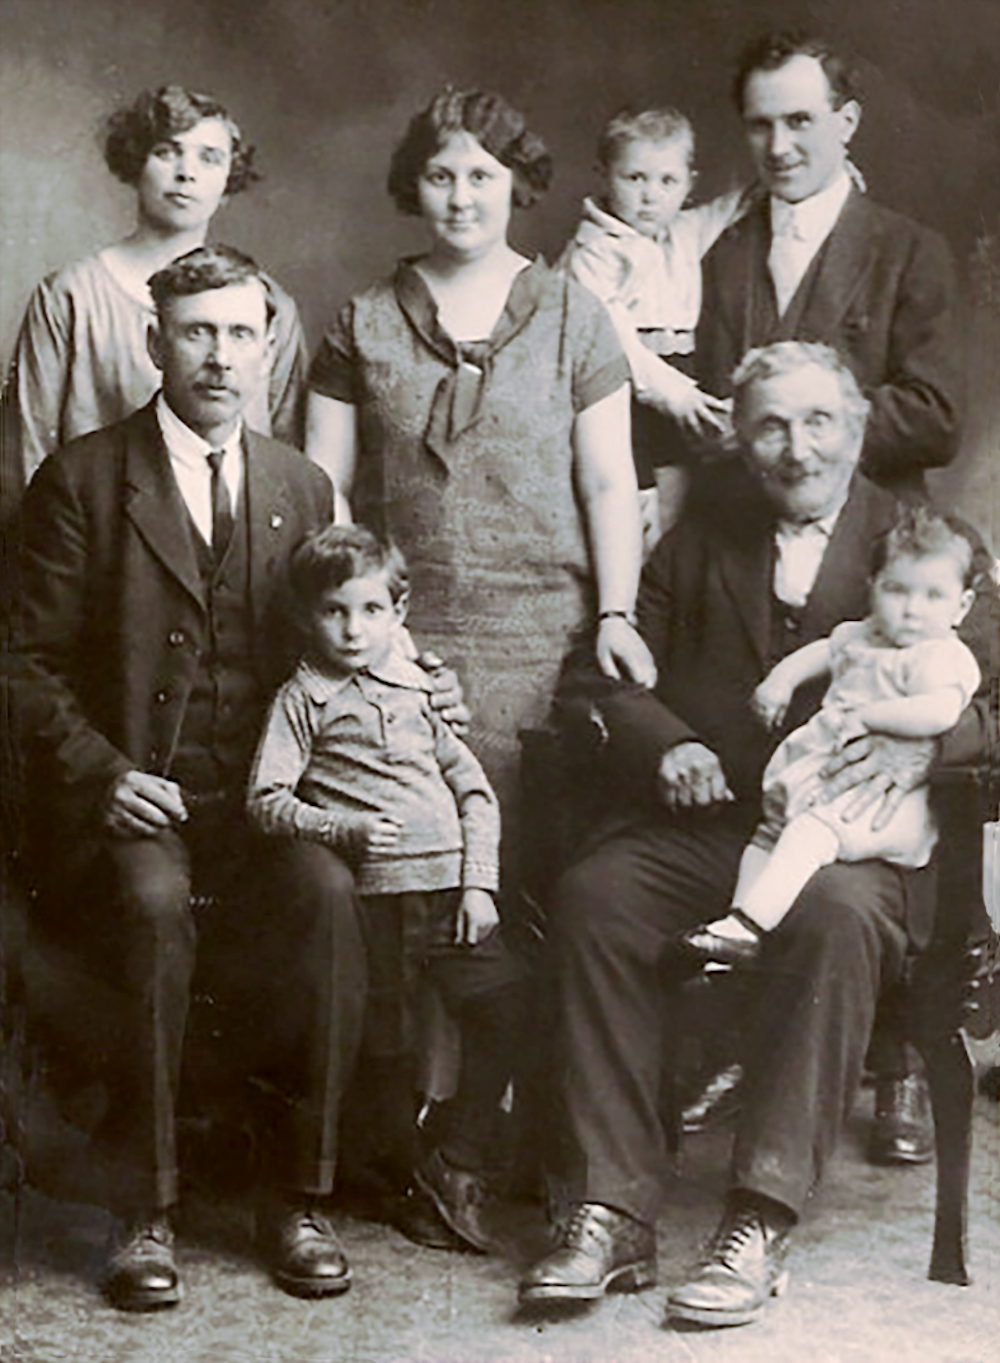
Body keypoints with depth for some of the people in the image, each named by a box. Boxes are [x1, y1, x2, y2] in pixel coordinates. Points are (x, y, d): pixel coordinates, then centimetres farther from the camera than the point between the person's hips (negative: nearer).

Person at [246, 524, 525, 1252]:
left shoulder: (418, 689, 14)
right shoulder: (305, 697, 3)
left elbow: (475, 788, 13)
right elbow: (267, 801, -3)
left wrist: (479, 884, 2)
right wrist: (345, 826, -17)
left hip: (452, 888, 3)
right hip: (372, 894, -3)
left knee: (506, 1007, -5)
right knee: (387, 1045, 3)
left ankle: (459, 1164, 9)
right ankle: (409, 1171, 26)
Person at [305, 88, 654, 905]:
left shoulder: (572, 317, 9)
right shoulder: (364, 326, 10)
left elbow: (609, 484, 6)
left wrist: (616, 612, -5)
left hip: (536, 637, 0)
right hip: (395, 638, 1)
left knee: (517, 849, -6)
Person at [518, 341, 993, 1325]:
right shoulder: (699, 536, 20)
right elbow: (602, 680, 14)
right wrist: (664, 744, -8)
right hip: (702, 821, 2)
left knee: (834, 913, -36)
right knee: (593, 895, -28)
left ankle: (759, 1226, -32)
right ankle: (612, 1214, -24)